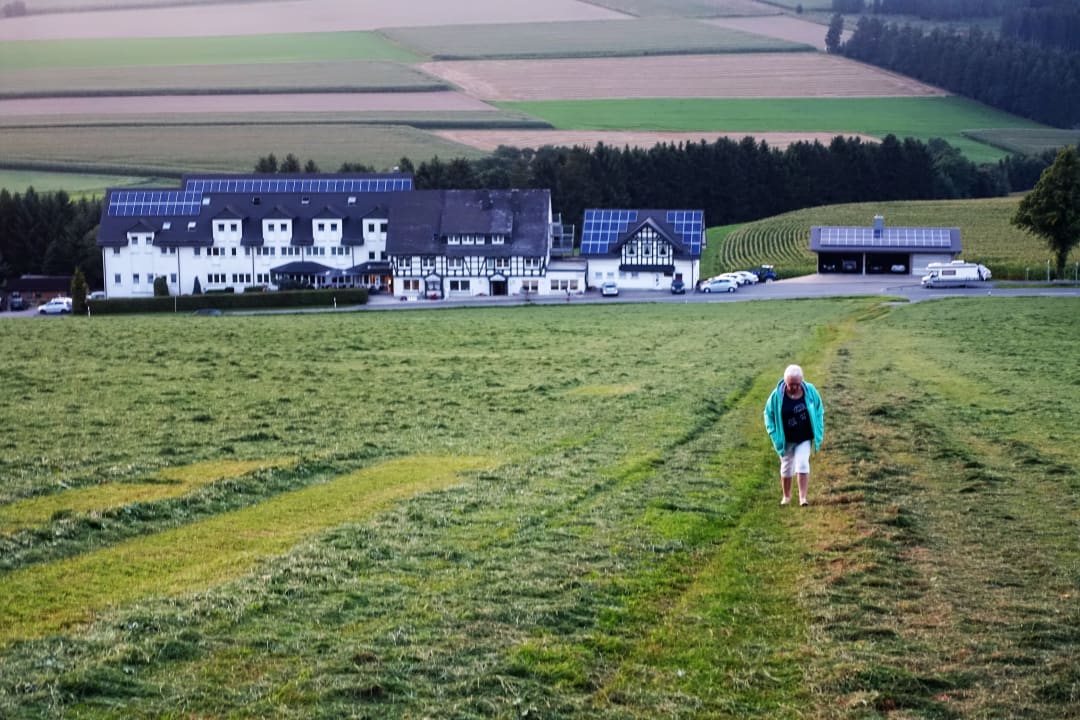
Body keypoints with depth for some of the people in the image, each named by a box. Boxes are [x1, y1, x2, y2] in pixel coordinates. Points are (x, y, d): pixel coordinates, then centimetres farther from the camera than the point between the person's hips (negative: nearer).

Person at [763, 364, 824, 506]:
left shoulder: (810, 391, -12)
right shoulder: (777, 395, -16)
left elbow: (819, 411, 2)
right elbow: (769, 414, -2)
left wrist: (818, 433, -2)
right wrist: (775, 435, -7)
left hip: (804, 439, 0)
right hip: (786, 440, 0)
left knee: (802, 465, -14)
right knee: (786, 468, 12)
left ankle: (803, 497, -9)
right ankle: (786, 496, 32)